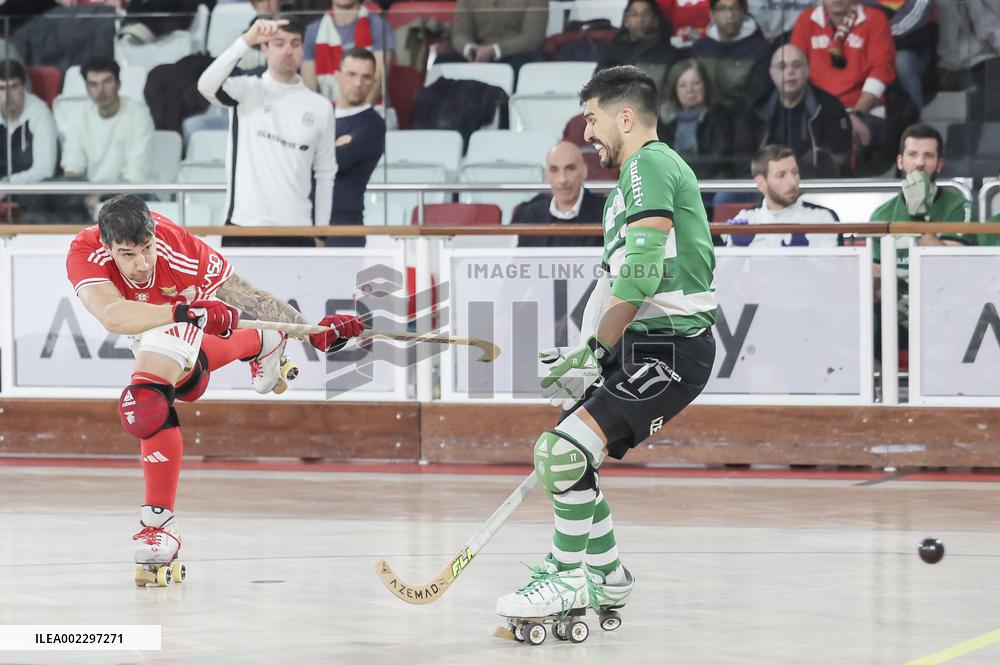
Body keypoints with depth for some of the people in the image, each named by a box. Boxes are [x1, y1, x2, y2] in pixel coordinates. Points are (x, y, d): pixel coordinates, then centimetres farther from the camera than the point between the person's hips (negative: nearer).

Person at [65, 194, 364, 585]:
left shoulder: (183, 253, -40)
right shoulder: (84, 254, -39)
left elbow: (249, 299, -29)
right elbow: (112, 316, -56)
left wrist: (315, 332, -33)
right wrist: (186, 311, -67)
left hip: (188, 317, -4)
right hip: (145, 327, 4)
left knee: (145, 404, -24)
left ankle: (159, 524, -12)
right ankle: (262, 345, 62)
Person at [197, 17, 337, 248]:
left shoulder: (320, 107, 9)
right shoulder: (246, 91, 2)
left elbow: (325, 174, 12)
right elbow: (206, 85, -20)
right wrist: (247, 40, -27)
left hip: (296, 233, 2)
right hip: (244, 229, -2)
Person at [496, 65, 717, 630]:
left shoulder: (649, 166, -12)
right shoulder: (638, 175, 22)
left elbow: (640, 274, -21)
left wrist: (596, 350, -14)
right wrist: (585, 361, 17)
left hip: (670, 349, -11)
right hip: (644, 347, 11)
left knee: (565, 449, -17)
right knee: (564, 451, 14)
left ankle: (569, 580, -7)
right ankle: (607, 577, 24)